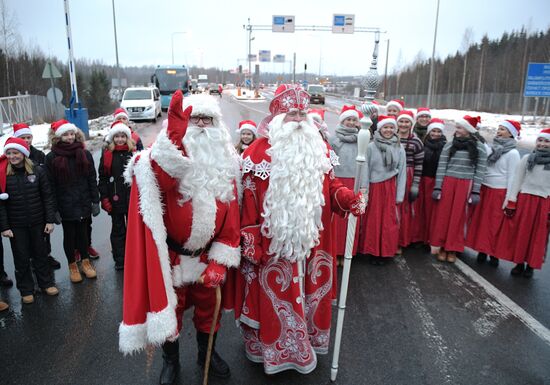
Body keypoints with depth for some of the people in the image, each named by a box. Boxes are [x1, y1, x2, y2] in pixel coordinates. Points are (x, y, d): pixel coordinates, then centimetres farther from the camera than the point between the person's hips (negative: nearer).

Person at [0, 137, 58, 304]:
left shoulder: (38, 171, -5)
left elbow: (47, 197, -2)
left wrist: (50, 220, -5)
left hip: (37, 222, 1)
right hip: (16, 225, 0)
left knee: (40, 253, 14)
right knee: (21, 258, 9)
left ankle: (47, 283, 28)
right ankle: (26, 290, 23)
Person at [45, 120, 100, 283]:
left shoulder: (84, 154, 1)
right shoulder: (52, 158, -5)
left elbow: (92, 179, 3)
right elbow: (50, 185, -6)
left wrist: (95, 201, 0)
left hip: (84, 203, 2)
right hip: (65, 205, -1)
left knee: (83, 232, 13)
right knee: (69, 234, 11)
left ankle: (85, 261, 31)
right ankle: (72, 265, 27)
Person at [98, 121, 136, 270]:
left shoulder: (134, 152, 2)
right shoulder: (107, 154, 1)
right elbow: (103, 178, 1)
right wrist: (104, 198, -6)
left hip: (133, 198, 0)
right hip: (115, 199, 0)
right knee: (117, 229, 10)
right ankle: (119, 260, 20)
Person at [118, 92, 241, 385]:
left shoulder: (225, 162, -3)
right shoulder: (165, 155, -14)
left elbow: (230, 216, -4)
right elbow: (160, 176, -41)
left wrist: (220, 261, -8)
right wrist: (175, 135, -53)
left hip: (207, 256, 3)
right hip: (171, 256, -3)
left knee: (209, 308, 21)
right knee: (169, 310, 16)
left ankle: (207, 353, 48)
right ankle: (170, 361, 43)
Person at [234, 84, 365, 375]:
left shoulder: (319, 149, 7)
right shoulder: (258, 151, -8)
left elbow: (330, 187, 10)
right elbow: (248, 199, -9)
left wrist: (349, 199, -11)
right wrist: (249, 240, -12)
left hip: (310, 242, 5)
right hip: (272, 244, -4)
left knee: (310, 293, 17)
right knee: (274, 296, 8)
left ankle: (307, 340, 41)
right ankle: (273, 348, 31)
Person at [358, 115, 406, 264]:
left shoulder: (399, 149, 4)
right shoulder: (371, 147, -4)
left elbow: (402, 173, 5)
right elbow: (366, 170, -3)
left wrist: (399, 195, 1)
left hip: (391, 188, 2)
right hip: (374, 187, -2)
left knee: (389, 221, 6)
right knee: (373, 220, 5)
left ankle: (386, 252, 21)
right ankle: (373, 252, 18)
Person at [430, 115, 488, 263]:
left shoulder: (479, 147, 1)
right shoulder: (449, 145, 4)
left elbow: (480, 170, 0)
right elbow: (441, 167, 1)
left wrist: (475, 191, -5)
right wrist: (437, 187, -5)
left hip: (466, 185, -1)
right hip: (447, 183, 1)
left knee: (458, 217, 5)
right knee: (443, 215, 5)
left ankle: (452, 249, 18)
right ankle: (442, 246, 18)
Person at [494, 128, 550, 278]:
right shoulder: (527, 158, 3)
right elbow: (516, 180, 2)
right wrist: (511, 202, -4)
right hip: (524, 200, 1)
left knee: (537, 236, 8)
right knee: (520, 232, 6)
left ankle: (531, 265, 20)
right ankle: (519, 263, 19)